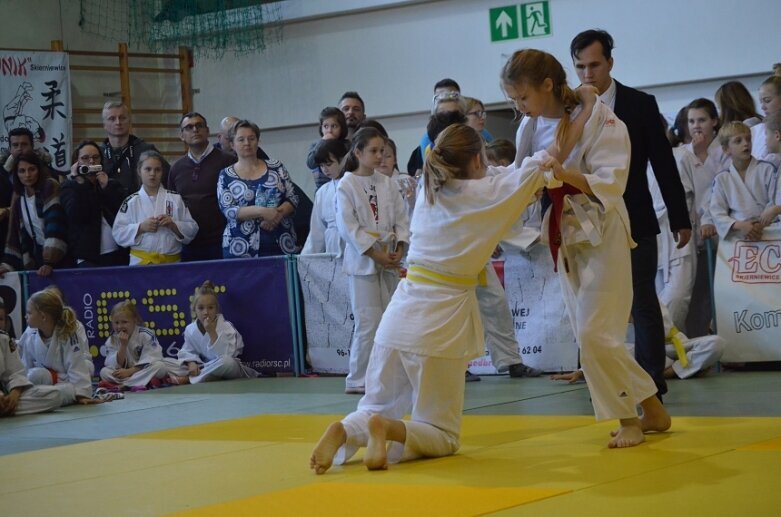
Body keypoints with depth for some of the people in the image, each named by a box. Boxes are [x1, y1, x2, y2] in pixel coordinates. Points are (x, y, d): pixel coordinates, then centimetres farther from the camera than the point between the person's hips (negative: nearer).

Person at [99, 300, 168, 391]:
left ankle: (123, 385, -34)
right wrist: (123, 345, -21)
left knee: (160, 366, -32)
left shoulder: (146, 335, -9)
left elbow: (148, 361, -15)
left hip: (145, 372, -2)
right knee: (104, 371, -21)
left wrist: (130, 371, -24)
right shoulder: (111, 341, -1)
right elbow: (116, 366, -10)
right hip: (125, 374, 2)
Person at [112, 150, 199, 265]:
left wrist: (173, 225, -13)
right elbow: (118, 234, -1)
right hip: (141, 262, -1)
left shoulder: (175, 198, 5)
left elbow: (192, 229, 4)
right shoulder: (131, 201, 3)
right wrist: (141, 228, -14)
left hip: (171, 262, 1)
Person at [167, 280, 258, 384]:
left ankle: (189, 379, -26)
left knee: (227, 362, -43)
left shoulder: (226, 328, -15)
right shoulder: (190, 330, -3)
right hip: (203, 368, 3)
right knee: (165, 362, -9)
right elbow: (187, 352, 7)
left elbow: (226, 356, -27)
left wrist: (212, 333, -30)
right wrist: (191, 363, -16)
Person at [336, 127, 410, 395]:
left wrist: (399, 250, -6)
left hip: (389, 260, 5)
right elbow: (348, 227, -11)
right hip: (362, 261, -5)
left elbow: (401, 218, 9)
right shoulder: (346, 186, -6)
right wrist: (376, 255, -14)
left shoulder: (387, 184, 8)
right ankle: (359, 380, 3)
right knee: (369, 323, -7)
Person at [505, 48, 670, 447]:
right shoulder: (531, 126, 4)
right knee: (590, 336, 8)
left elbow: (610, 184, -21)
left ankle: (630, 418, 5)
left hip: (601, 235, -7)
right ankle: (650, 412, 18)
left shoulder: (598, 118, -15)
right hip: (564, 236, 7)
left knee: (595, 336, -11)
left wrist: (566, 175, -34)